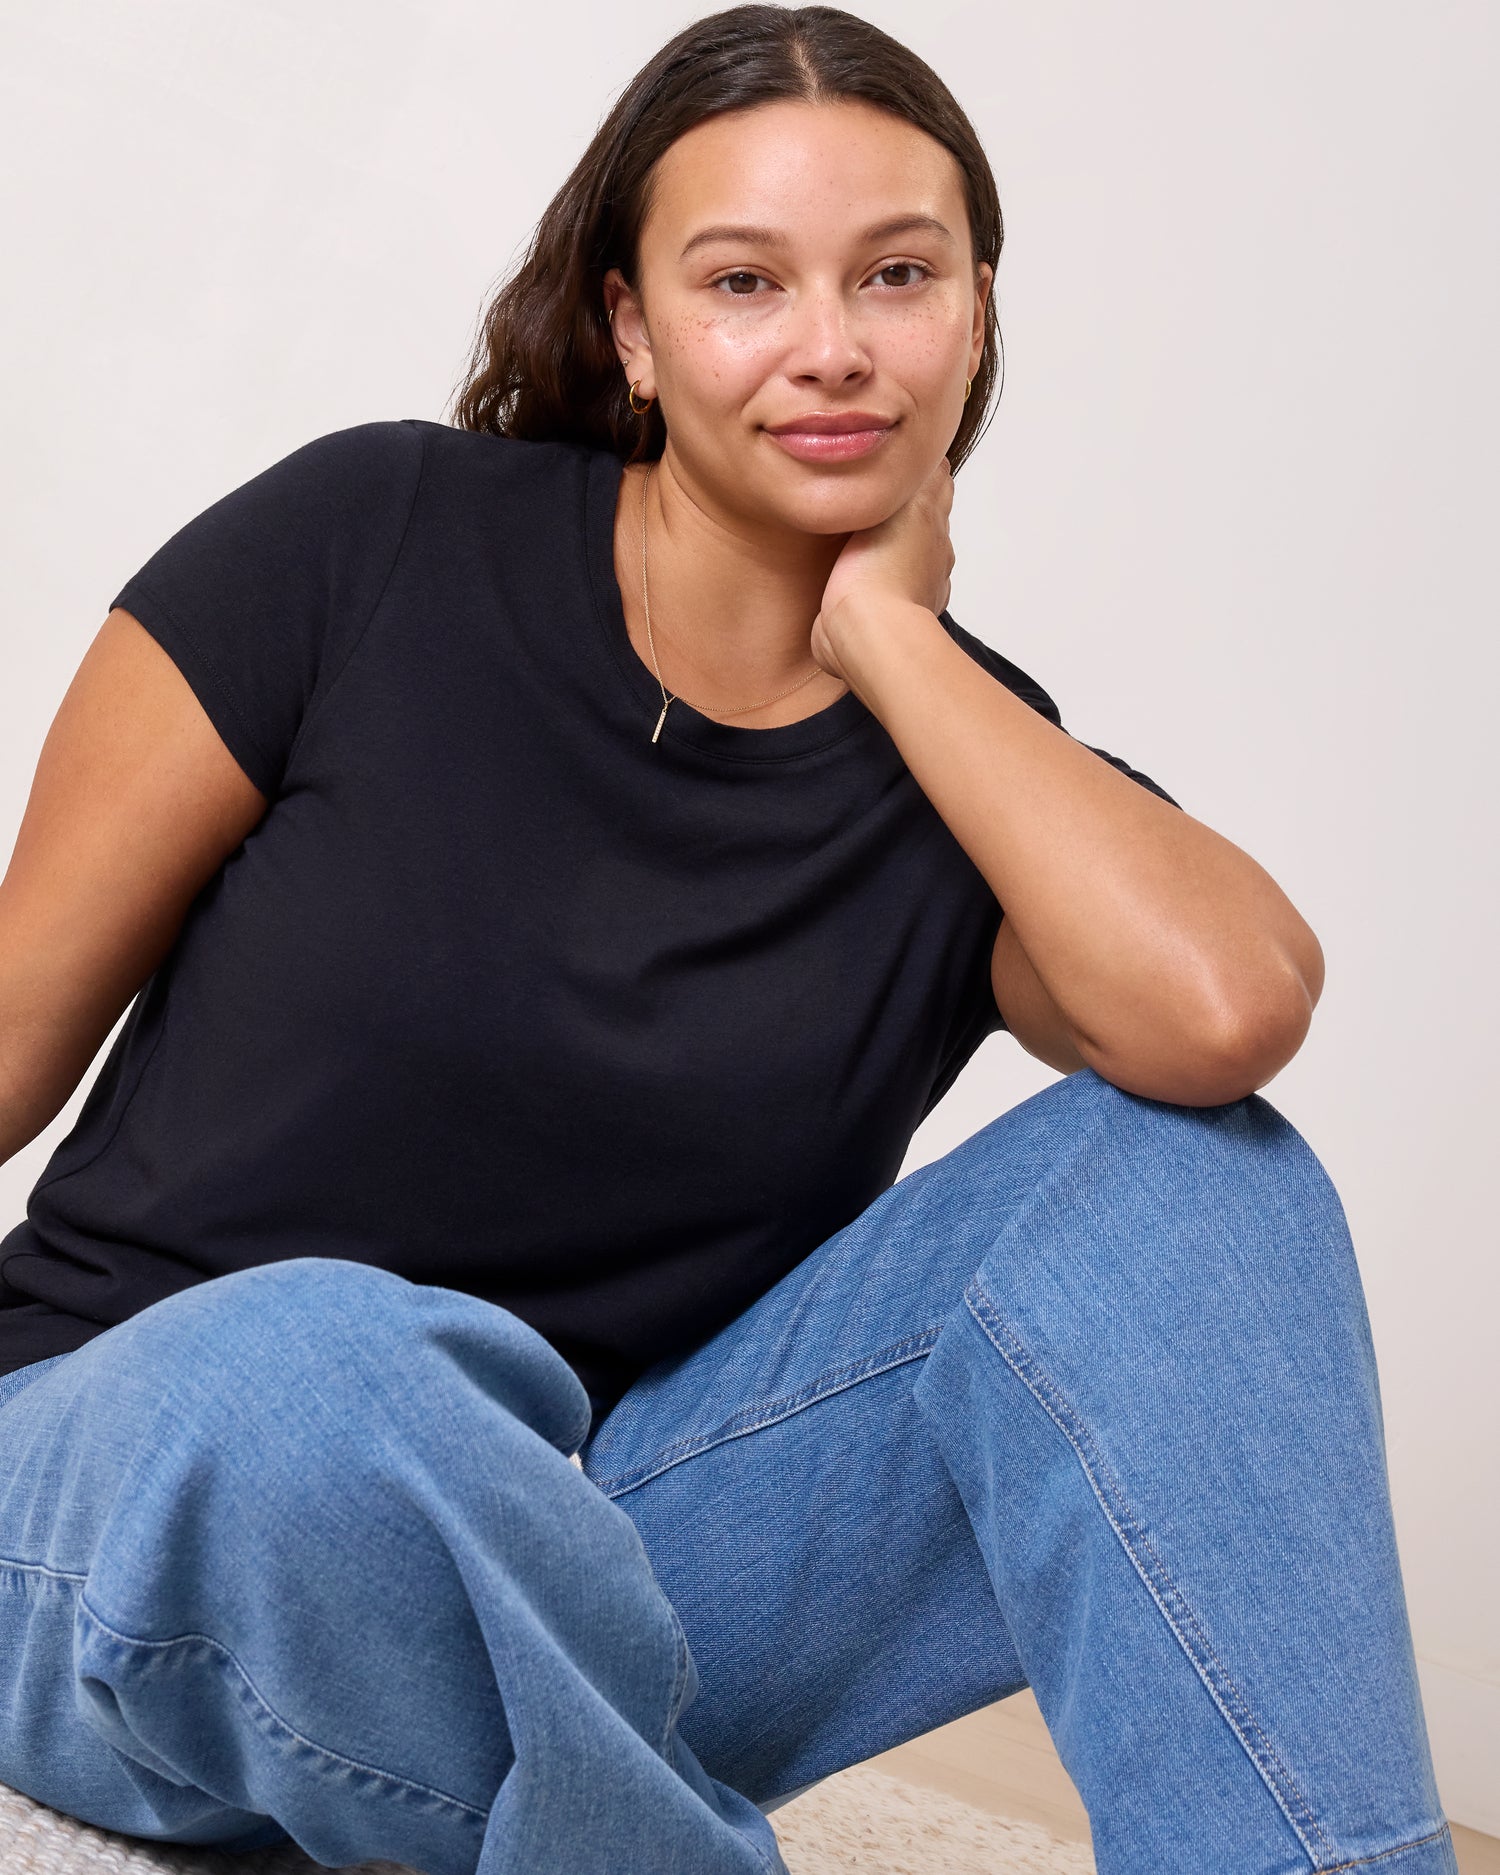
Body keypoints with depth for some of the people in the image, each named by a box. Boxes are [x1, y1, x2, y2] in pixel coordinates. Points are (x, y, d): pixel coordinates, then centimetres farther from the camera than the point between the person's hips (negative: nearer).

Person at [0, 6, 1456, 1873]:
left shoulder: (982, 775, 1)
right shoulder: (375, 536, -6)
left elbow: (1224, 1008, -23)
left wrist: (885, 631, -12)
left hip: (582, 1560, 3)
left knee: (1179, 1180, -17)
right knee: (317, 1372, -40)